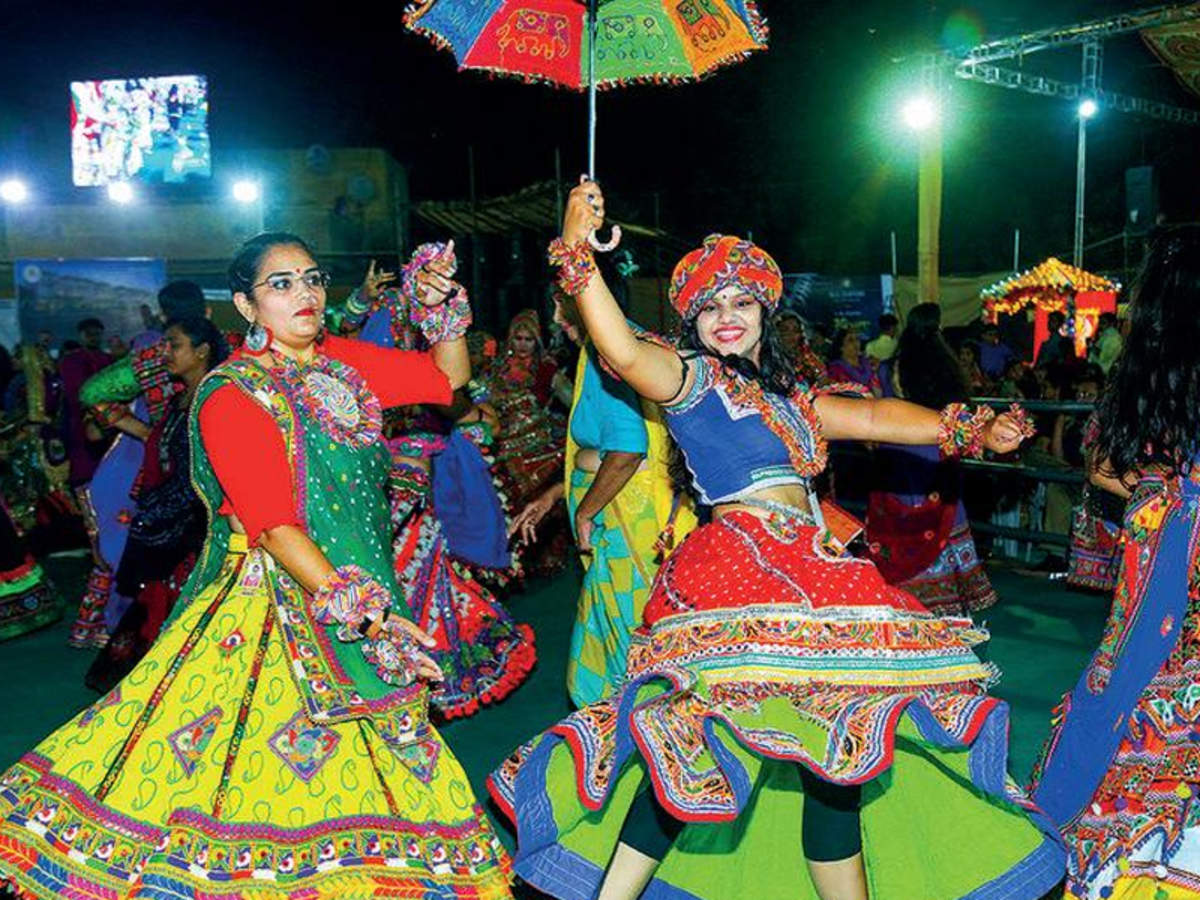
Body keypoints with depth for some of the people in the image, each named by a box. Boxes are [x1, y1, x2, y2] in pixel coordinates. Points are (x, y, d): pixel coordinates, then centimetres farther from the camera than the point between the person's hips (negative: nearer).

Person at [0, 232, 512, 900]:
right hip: (269, 612, -6)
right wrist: (357, 613, -28)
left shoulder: (343, 363, 7)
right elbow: (276, 527, -22)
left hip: (359, 592, 7)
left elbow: (449, 377, 17)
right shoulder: (233, 395, -13)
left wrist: (444, 312, -1)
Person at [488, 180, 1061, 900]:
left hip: (799, 573, 8)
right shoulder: (693, 377, 0)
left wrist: (975, 430, 22)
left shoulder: (786, 396, 23)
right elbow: (624, 354, -19)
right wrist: (577, 251, -23)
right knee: (838, 740, -11)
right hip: (744, 565, -7)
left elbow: (874, 418, 25)